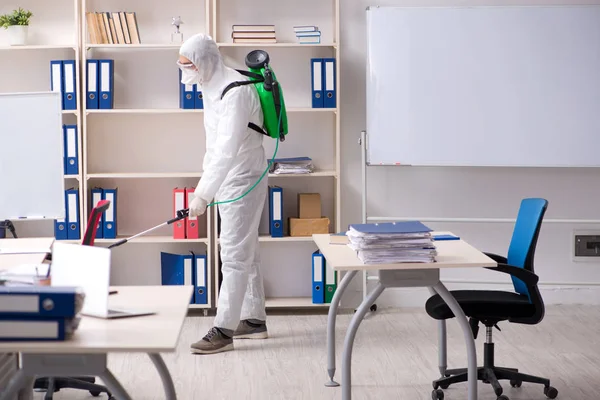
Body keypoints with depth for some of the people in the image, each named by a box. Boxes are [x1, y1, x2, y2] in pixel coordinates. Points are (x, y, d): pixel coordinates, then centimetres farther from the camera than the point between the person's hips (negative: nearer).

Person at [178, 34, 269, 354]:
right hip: (230, 179, 10)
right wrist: (205, 186, 17)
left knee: (234, 255, -7)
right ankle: (254, 319, 26)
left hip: (242, 180, -10)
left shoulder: (236, 91, -24)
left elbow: (228, 150, -31)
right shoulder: (213, 87, 7)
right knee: (246, 252, 16)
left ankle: (224, 329, -4)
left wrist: (202, 195, -33)